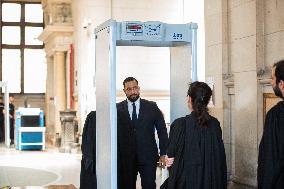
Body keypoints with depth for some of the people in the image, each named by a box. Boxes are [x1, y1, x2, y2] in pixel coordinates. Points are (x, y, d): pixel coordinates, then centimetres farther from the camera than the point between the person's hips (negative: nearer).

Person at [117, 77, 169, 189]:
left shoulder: (152, 107, 4)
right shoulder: (118, 109, 2)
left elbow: (162, 131, 5)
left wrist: (163, 154, 0)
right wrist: (116, 157, -2)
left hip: (148, 156, 0)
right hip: (126, 158, 1)